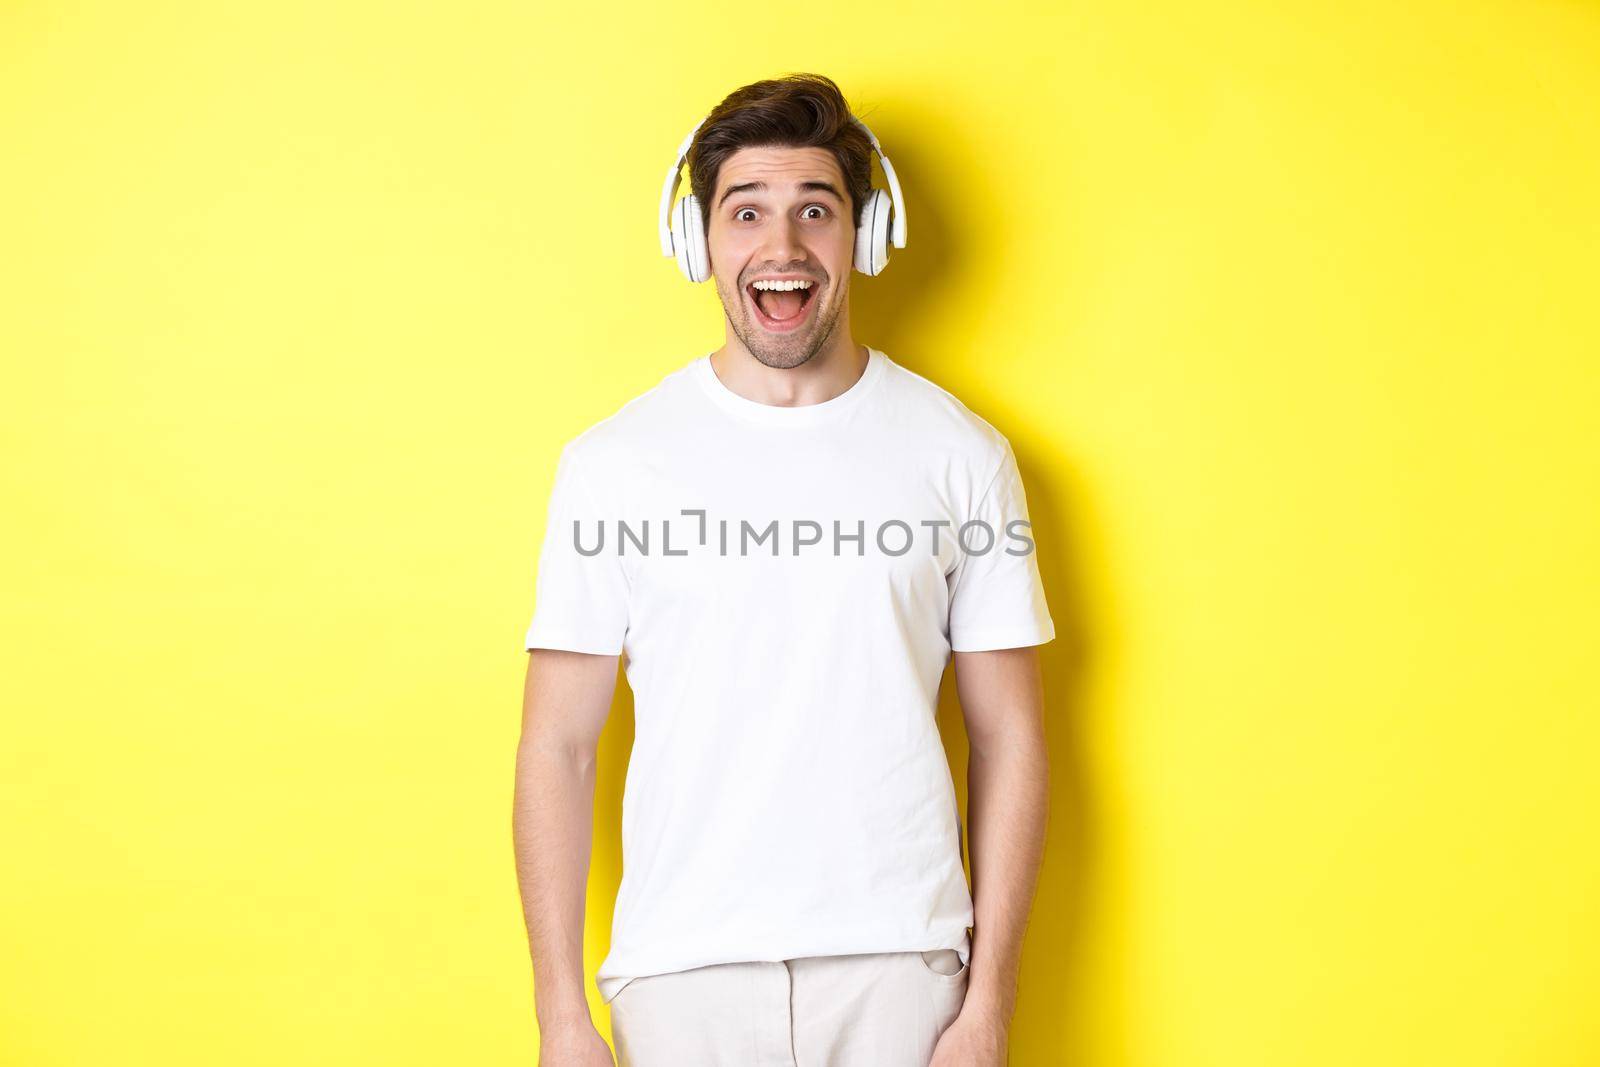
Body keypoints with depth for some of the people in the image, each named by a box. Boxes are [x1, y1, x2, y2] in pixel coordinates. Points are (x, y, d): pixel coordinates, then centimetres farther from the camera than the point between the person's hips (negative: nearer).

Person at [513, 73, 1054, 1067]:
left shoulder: (960, 453, 0)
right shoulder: (613, 462, -1)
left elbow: (1010, 736, 2)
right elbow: (559, 748, 1)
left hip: (900, 966, 0)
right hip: (681, 970, 0)